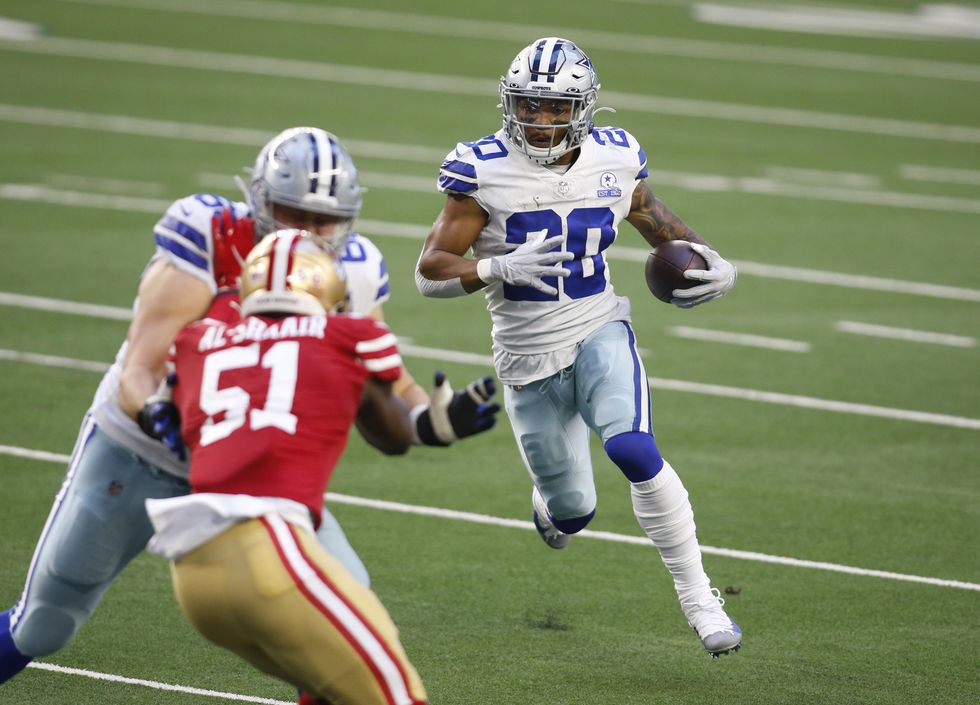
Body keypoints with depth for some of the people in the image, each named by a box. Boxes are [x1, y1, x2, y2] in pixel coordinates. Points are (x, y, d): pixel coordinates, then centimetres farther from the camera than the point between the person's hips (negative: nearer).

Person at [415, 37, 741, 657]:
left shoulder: (614, 161, -3)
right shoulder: (485, 172, -13)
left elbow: (658, 222, 17)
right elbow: (430, 272, -13)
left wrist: (715, 266, -1)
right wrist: (501, 268, -31)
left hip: (599, 332, 0)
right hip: (527, 358, 0)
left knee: (633, 450, -27)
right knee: (573, 513, 7)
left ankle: (699, 600, -15)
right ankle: (552, 501, 49)